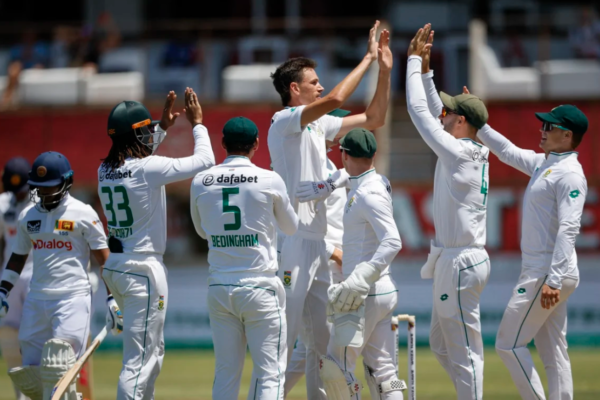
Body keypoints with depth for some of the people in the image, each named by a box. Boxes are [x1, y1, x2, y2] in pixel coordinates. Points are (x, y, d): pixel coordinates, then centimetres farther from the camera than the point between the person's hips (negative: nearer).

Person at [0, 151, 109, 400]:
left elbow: (104, 258, -2)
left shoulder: (83, 214, -4)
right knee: (31, 370, 3)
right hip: (36, 300, 6)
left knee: (61, 371, -14)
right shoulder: (28, 217, 12)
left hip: (73, 298, -6)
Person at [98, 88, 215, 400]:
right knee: (139, 358, -7)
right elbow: (205, 161, -13)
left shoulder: (105, 170, 6)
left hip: (114, 267, 9)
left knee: (153, 351, 23)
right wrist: (197, 124, 1)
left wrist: (164, 127, 28)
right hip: (143, 269, -9)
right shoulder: (149, 168, -17)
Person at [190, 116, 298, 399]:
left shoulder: (200, 182, 2)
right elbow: (292, 228, 10)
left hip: (219, 288, 4)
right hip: (260, 287, -4)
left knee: (225, 371, 10)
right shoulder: (269, 180, -7)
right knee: (270, 370, -1)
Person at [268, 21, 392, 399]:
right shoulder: (284, 121, -9)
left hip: (317, 241, 9)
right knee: (284, 337, -10)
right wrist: (368, 59, -15)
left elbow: (373, 118, 20)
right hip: (291, 243, -9)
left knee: (322, 337, 12)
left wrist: (385, 70, 9)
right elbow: (335, 99, -24)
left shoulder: (319, 125, 16)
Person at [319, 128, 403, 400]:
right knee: (381, 370, 6)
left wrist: (361, 280, -32)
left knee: (336, 366, -5)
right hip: (382, 293, 10)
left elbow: (392, 242, -26)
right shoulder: (361, 188, 14)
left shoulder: (369, 194, -15)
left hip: (366, 295, -10)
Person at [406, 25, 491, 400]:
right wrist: (424, 66, 15)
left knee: (464, 349, -6)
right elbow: (433, 111, 19)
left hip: (461, 262, -10)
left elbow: (420, 112, -13)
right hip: (452, 259, 10)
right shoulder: (477, 153, 10)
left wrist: (415, 62, -4)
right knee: (441, 344, 18)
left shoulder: (458, 153, -16)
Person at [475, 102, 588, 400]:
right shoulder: (543, 163, 14)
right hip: (540, 274, 9)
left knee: (508, 343, -6)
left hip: (548, 275, -9)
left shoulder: (570, 174, -15)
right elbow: (507, 151, 28)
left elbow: (568, 230, -23)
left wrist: (553, 281, -29)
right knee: (553, 353, 7)